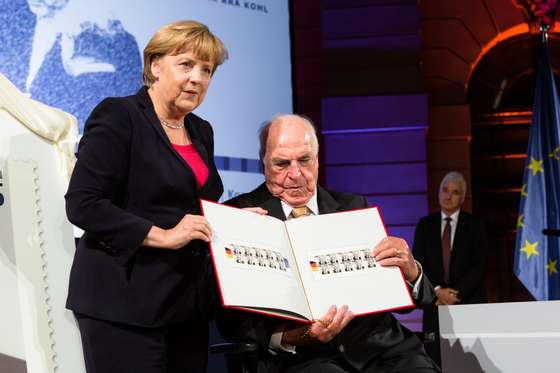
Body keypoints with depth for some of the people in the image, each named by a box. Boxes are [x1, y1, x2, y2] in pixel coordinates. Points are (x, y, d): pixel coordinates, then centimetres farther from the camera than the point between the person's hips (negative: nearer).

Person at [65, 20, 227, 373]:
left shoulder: (201, 131, 15)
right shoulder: (118, 116, -8)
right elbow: (82, 205, -15)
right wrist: (162, 236, -20)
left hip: (187, 304, 7)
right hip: (125, 305, -7)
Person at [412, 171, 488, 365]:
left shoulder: (474, 226, 5)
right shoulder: (425, 225, 10)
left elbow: (479, 267, -2)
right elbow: (418, 264, 3)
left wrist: (456, 294, -11)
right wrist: (437, 291, -10)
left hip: (469, 304, -1)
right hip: (435, 304, 1)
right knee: (436, 361, -4)